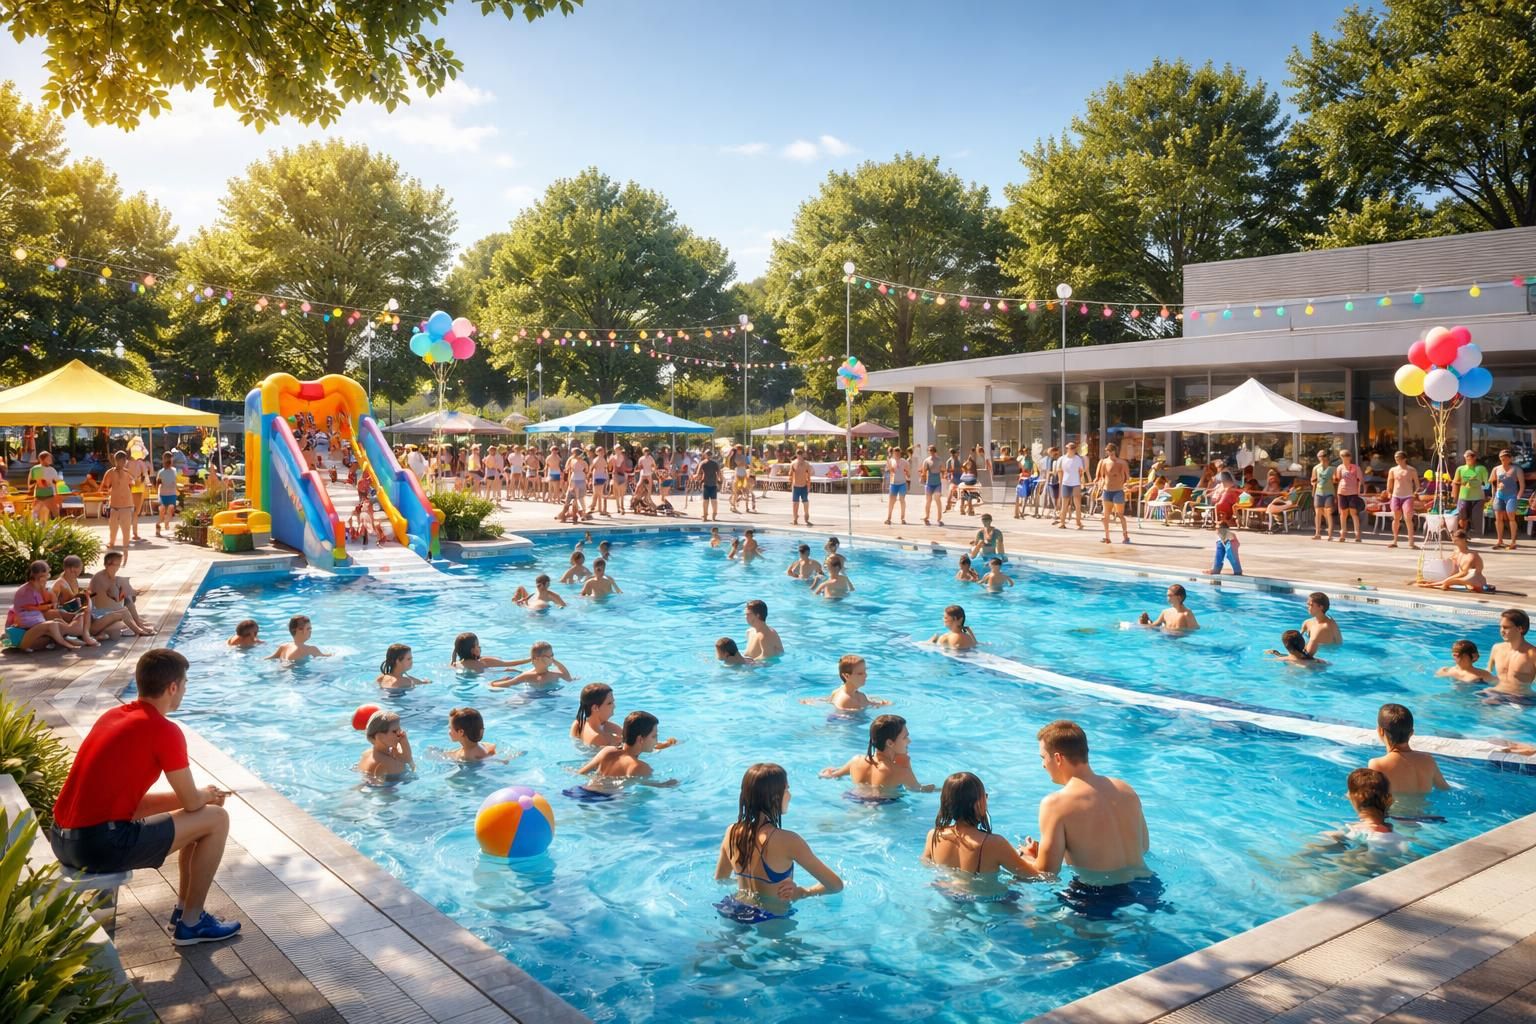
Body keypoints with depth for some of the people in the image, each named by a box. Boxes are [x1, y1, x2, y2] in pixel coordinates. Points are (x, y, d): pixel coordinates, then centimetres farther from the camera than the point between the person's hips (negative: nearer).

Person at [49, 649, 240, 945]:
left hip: (62, 838, 9)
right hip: (102, 844, -9)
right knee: (216, 819, 3)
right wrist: (208, 794, 20)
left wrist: (200, 795, 21)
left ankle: (184, 909, 32)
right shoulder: (164, 731, -12)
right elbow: (191, 802, -5)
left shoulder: (113, 715, 14)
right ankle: (191, 923, 13)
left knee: (194, 813, 24)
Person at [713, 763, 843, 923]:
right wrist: (802, 893, -5)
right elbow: (836, 885, -18)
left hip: (736, 913, 8)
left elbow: (719, 880, 11)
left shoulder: (732, 833, -7)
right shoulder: (787, 840, -24)